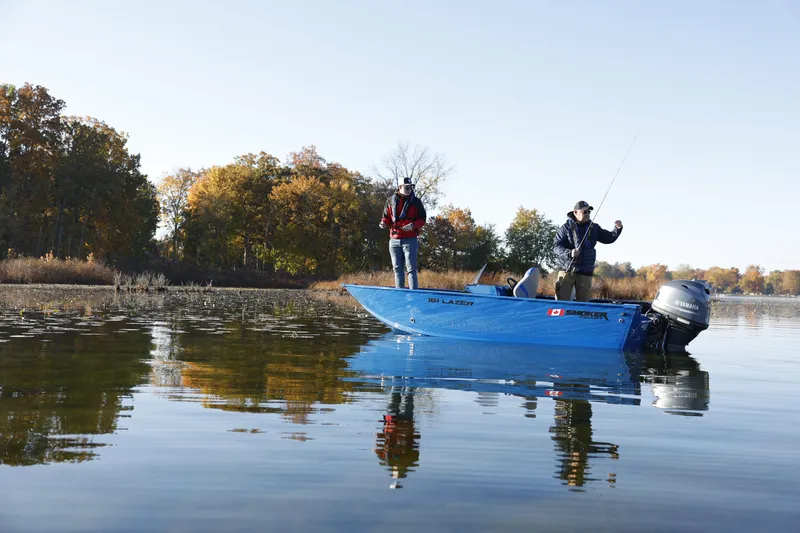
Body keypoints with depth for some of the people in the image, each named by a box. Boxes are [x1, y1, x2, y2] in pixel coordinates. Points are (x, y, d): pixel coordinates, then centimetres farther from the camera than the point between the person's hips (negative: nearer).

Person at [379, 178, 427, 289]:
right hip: (394, 239, 3)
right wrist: (384, 222, -5)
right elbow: (386, 217, 18)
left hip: (410, 239, -3)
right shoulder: (391, 201, 8)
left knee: (411, 269, -6)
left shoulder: (416, 202, 1)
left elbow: (422, 219, 2)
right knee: (397, 269, 10)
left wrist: (413, 225, -17)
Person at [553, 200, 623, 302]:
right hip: (567, 270, -4)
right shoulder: (566, 228, -2)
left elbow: (609, 238, 12)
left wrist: (618, 229, -7)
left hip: (585, 273, 4)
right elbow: (556, 247, -7)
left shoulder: (594, 228, 11)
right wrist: (569, 253, -25)